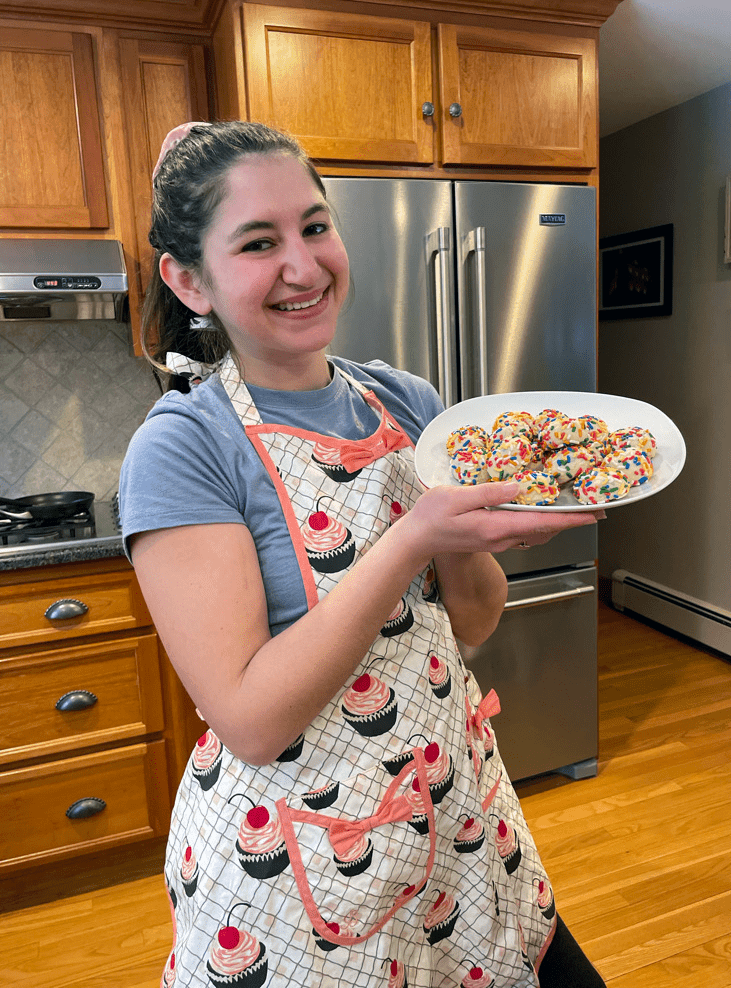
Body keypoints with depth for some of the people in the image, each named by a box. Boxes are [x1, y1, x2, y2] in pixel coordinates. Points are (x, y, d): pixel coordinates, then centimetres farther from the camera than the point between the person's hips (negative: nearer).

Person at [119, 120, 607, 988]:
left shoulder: (407, 401, -2)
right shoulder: (181, 447, -18)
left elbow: (474, 622, 2)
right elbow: (250, 719, -23)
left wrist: (462, 540, -19)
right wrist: (412, 538, -29)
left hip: (460, 812, 6)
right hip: (294, 867, -5)